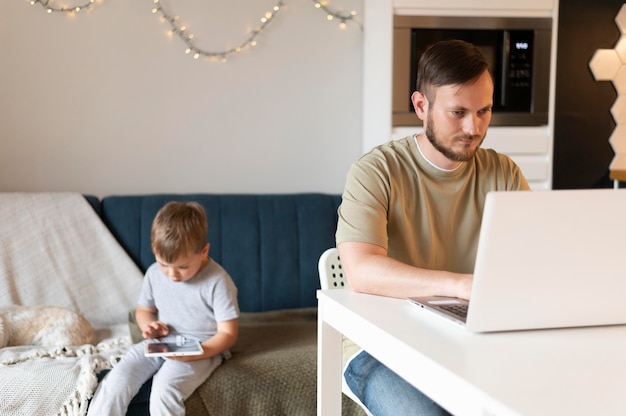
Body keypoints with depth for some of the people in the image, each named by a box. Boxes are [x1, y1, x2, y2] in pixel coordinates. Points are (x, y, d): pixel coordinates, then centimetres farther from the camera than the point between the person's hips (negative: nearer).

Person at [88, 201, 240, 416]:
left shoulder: (218, 282, -16)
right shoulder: (154, 274, 0)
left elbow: (228, 333, -12)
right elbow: (143, 310, 18)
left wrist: (194, 353, -28)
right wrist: (149, 325, -7)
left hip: (204, 349, -5)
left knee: (165, 389, -32)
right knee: (116, 382, -19)